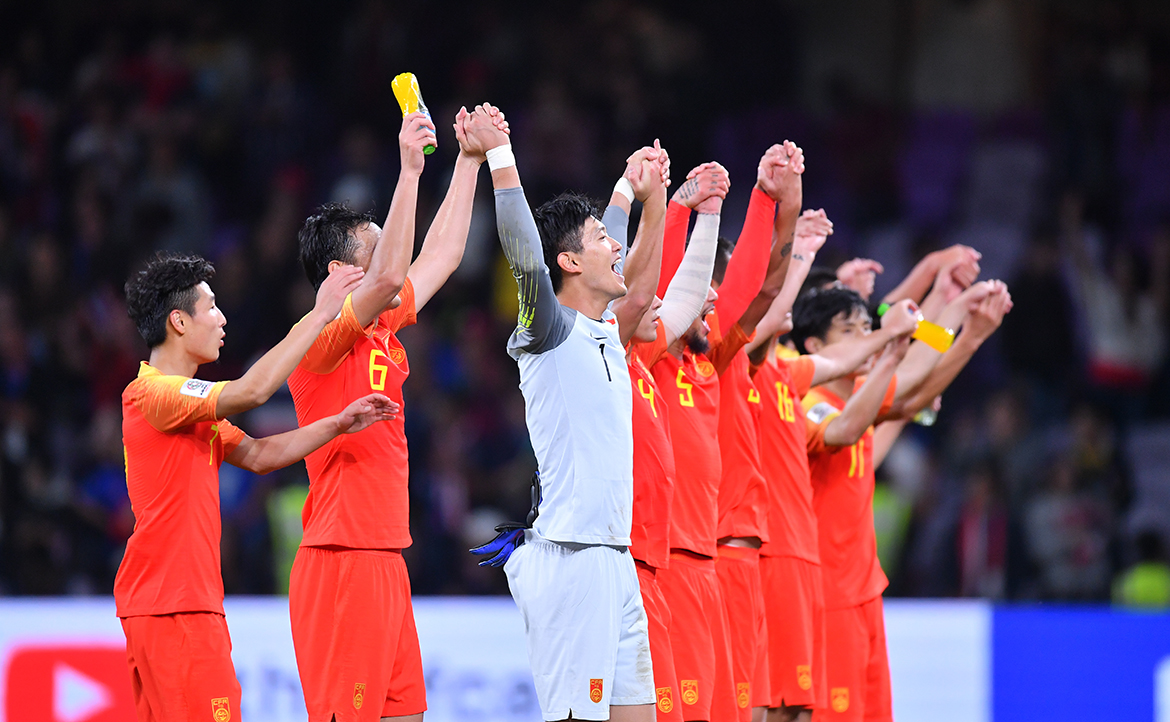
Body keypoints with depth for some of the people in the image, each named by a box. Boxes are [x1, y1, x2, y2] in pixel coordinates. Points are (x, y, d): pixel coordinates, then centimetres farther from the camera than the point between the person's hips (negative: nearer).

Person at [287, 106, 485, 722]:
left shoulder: (381, 332, 15)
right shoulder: (322, 337, -10)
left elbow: (441, 255, 23)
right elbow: (389, 277, -26)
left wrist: (469, 162, 23)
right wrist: (409, 169, -26)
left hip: (384, 561, 9)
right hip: (342, 562, -9)